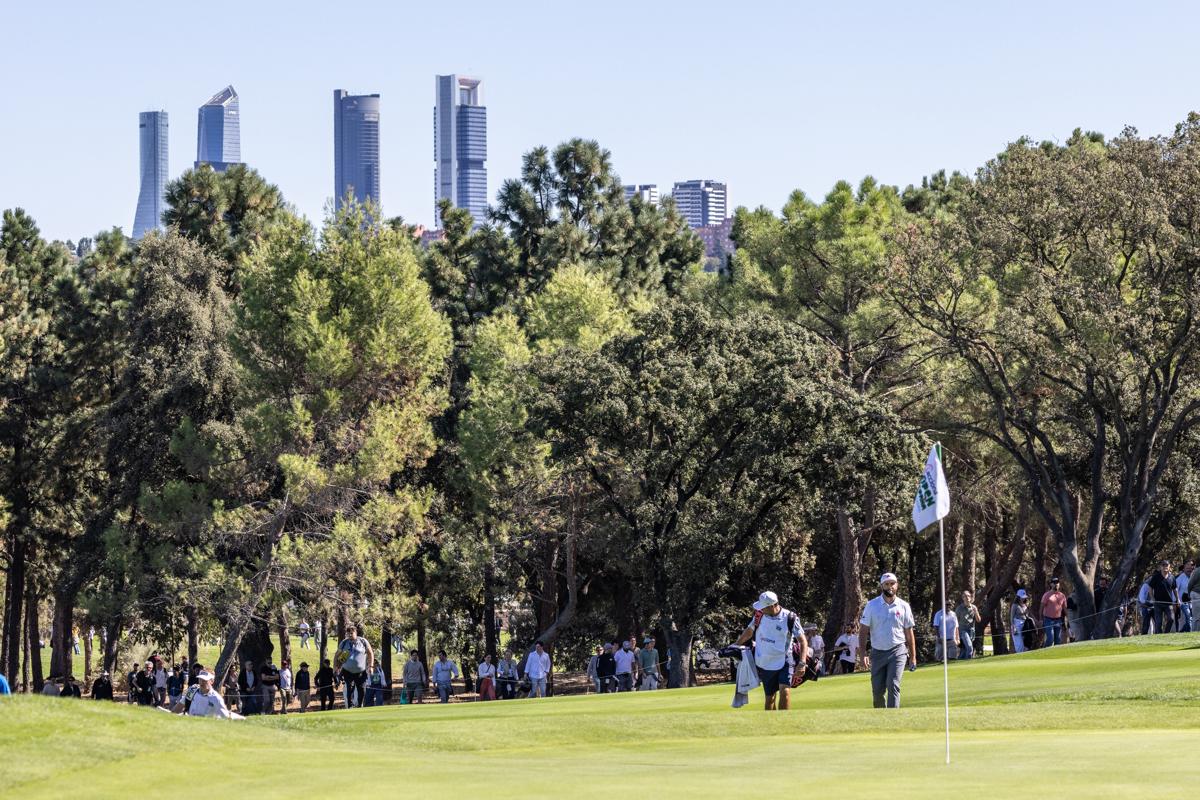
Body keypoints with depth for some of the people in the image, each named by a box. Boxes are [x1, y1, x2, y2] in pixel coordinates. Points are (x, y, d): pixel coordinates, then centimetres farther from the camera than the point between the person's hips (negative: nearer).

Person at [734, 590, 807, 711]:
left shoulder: (789, 618, -13)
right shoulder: (760, 615, -3)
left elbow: (802, 641, -9)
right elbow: (749, 632, 15)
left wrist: (802, 663, -18)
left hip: (784, 663, -4)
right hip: (764, 664, 4)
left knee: (785, 691, -21)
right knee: (769, 698, 9)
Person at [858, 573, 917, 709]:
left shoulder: (904, 606, 4)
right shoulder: (872, 605, 2)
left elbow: (909, 633, 9)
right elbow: (863, 631, 0)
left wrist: (913, 656, 7)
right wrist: (862, 654, -10)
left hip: (897, 651, -1)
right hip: (878, 652, 1)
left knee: (893, 685, -15)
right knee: (877, 690, 3)